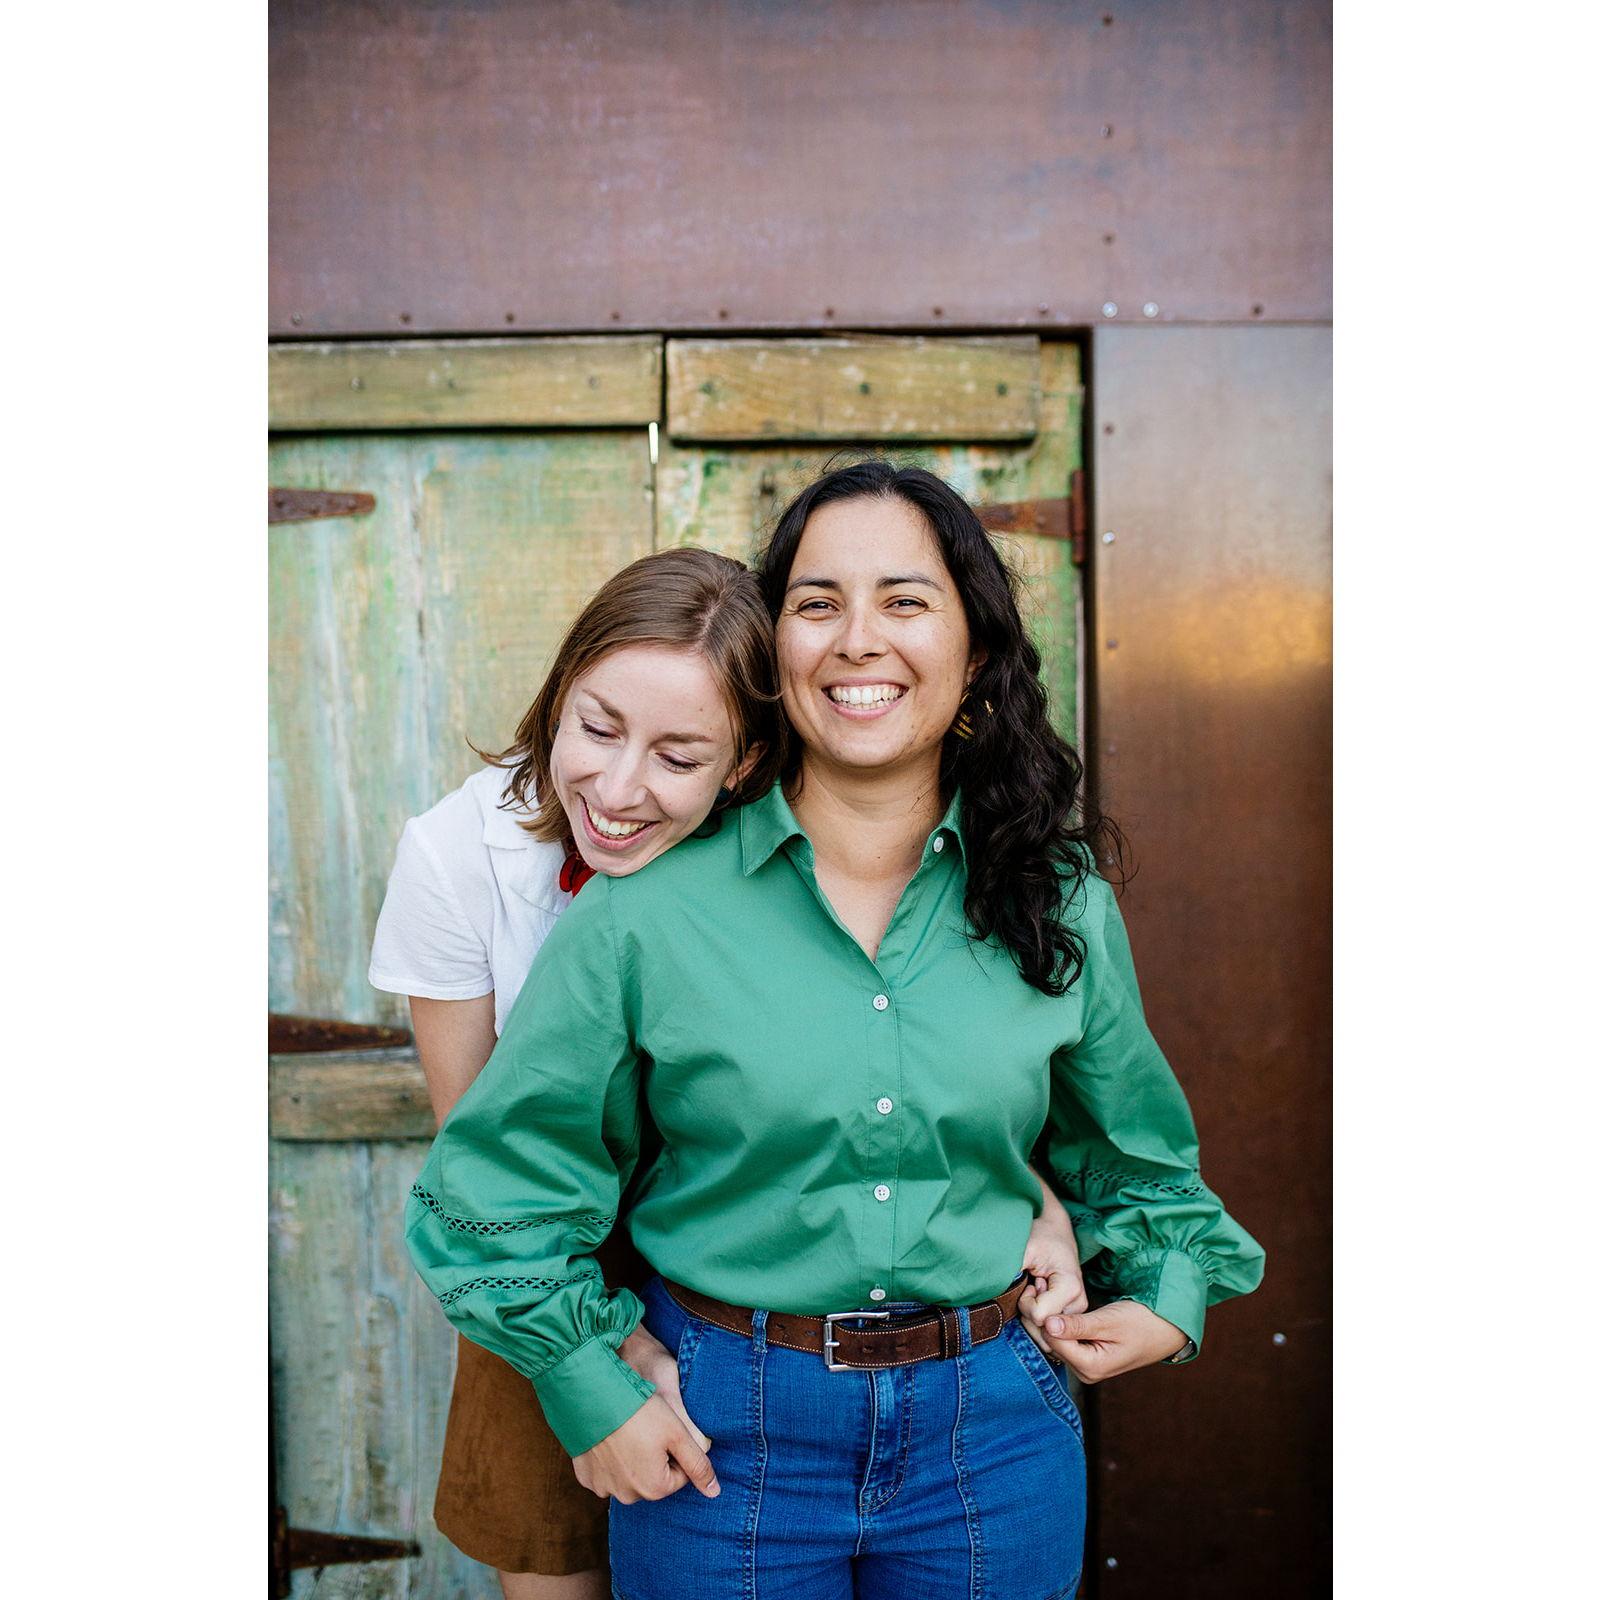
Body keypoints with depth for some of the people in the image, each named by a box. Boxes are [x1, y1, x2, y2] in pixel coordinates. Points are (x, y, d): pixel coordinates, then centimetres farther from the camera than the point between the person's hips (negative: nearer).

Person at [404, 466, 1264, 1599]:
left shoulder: (1063, 907, -3)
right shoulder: (649, 908, -12)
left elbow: (1131, 1148, 15)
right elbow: (506, 1178, -3)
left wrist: (1169, 1292, 3)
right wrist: (592, 1398, -5)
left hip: (991, 1427, 2)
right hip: (722, 1436, -2)